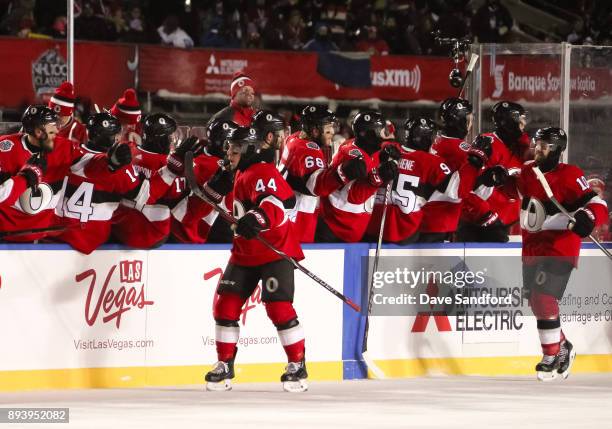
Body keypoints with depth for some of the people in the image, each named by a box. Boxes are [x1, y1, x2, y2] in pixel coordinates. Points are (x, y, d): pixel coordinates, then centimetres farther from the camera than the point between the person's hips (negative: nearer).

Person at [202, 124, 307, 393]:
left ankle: (297, 365, -2)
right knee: (226, 305, 3)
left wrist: (258, 219, -55)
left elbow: (274, 202, -39)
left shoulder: (263, 173, -18)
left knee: (279, 307, -14)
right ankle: (224, 365, 12)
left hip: (275, 251, -9)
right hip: (245, 253, 9)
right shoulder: (243, 174, 13)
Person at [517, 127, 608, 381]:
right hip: (532, 247, 8)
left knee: (543, 298, -18)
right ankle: (563, 347, 31)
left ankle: (552, 357, -8)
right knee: (535, 300, 13)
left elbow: (599, 207, -19)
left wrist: (587, 217, -41)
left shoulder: (569, 176, -14)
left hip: (560, 248, -8)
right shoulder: (527, 172, 6)